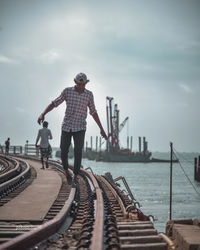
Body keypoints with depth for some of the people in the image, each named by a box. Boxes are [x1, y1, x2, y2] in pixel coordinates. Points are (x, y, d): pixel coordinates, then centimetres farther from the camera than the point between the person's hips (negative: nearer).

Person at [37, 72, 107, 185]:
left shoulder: (89, 94, 0)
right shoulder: (67, 91, -3)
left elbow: (93, 112, 8)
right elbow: (54, 103, -1)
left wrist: (101, 129, 7)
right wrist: (42, 114, -16)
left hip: (80, 128, -1)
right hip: (67, 127, 1)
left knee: (78, 152, -13)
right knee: (64, 152, 1)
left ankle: (75, 178, -4)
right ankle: (67, 172, 28)